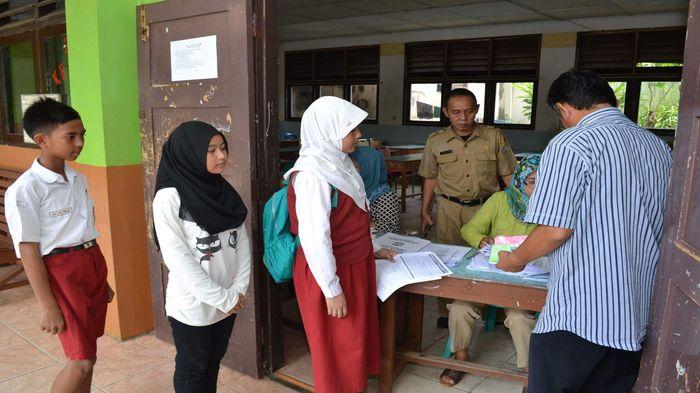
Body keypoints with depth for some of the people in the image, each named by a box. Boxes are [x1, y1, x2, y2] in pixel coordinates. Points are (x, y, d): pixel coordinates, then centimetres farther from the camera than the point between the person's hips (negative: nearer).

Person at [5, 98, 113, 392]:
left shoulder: (78, 179, 7)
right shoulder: (24, 190, -15)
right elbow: (29, 252, -14)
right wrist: (48, 306, -13)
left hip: (93, 264, 7)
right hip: (61, 272, -7)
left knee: (85, 351, 15)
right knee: (82, 360, -2)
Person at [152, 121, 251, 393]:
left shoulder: (224, 191, 2)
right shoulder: (169, 197, -17)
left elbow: (242, 242, 3)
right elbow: (177, 257, -20)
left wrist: (239, 289, -7)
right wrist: (221, 298, -17)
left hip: (229, 300, 5)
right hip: (193, 304, -5)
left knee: (213, 362, 21)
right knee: (192, 368, 15)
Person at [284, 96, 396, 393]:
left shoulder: (338, 162, 4)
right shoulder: (312, 175, -24)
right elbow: (315, 238, -25)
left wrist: (369, 250, 18)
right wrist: (332, 290, -21)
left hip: (354, 264, 9)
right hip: (332, 273, -9)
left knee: (358, 336, 23)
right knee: (338, 348, 10)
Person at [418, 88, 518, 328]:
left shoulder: (494, 137, -1)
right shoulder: (435, 141, 1)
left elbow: (508, 175, 5)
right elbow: (430, 178, 10)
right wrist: (425, 211, 10)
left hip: (485, 207, 0)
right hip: (449, 209, 1)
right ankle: (447, 312, 20)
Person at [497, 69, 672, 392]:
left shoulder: (571, 144, -14)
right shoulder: (658, 146, 9)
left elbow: (556, 230, -20)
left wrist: (516, 259, -2)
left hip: (578, 313, -7)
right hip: (639, 314, 7)